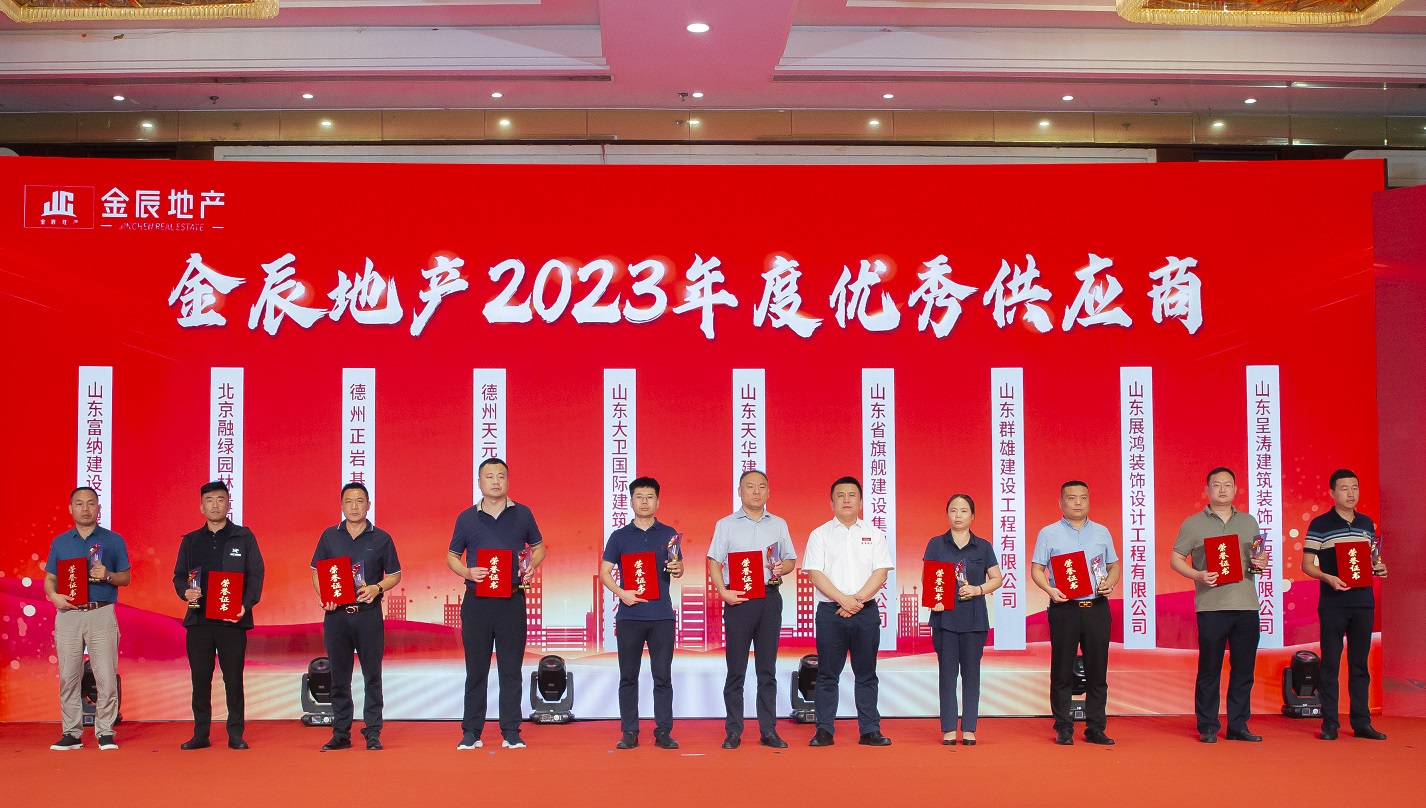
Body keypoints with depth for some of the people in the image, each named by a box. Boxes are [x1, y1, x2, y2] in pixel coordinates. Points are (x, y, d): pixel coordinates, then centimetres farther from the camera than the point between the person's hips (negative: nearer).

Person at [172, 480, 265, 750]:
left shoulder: (244, 537, 6)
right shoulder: (190, 541, 14)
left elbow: (255, 574, 1)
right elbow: (179, 575, 14)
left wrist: (246, 605, -13)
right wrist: (185, 592, -9)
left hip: (233, 619, -3)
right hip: (198, 619, 3)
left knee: (233, 679, 0)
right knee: (200, 679, 5)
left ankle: (236, 734, 6)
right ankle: (200, 734, 12)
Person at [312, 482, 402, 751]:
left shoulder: (381, 538, 4)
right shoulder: (329, 536, 8)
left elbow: (395, 575, 7)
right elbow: (316, 572, 11)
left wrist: (377, 588, -12)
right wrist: (323, 596, -7)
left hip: (368, 614, -2)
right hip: (336, 614, 2)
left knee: (372, 675, 0)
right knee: (339, 676, 7)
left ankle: (372, 732, 7)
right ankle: (341, 733, 14)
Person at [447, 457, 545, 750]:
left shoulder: (522, 515, 5)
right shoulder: (466, 518, 4)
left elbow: (538, 548, 16)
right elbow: (452, 556, 11)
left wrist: (530, 567, -5)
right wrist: (467, 572, -10)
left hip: (512, 602, 0)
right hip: (476, 602, 0)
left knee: (511, 669, 3)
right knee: (476, 669, 5)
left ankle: (511, 732, 9)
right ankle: (471, 732, 12)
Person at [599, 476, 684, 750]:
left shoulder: (668, 534, 8)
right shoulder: (620, 536, 6)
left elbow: (677, 569, 8)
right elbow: (604, 572, 5)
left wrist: (677, 569, -16)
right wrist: (621, 593, -10)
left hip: (662, 615, 0)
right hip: (630, 614, 0)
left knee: (663, 676, 2)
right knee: (628, 677, 4)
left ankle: (663, 732, 8)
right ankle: (629, 732, 10)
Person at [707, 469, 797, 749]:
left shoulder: (779, 524, 13)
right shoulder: (725, 525, 5)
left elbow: (791, 560, 14)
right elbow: (714, 562, 1)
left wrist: (782, 568, -9)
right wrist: (723, 591, -13)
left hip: (770, 598, 2)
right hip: (738, 599, -2)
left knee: (767, 668, 6)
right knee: (736, 668, 0)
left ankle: (768, 730, 10)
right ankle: (733, 731, 6)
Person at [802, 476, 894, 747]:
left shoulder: (874, 535, 10)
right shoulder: (820, 535, 6)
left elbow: (881, 572, 1)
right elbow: (815, 573, -3)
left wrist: (858, 598, -12)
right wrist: (843, 600, -14)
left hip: (866, 611, 1)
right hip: (830, 612, -1)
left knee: (866, 674, 6)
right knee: (827, 675, 1)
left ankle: (870, 730, 10)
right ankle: (824, 730, 6)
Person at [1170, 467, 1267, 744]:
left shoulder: (1249, 522, 16)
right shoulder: (1193, 524, 4)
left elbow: (1258, 559, 22)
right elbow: (1176, 560, 2)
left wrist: (1262, 563, -2)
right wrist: (1198, 575, -14)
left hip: (1246, 605, 4)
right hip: (1211, 605, -3)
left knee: (1244, 669, 6)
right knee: (1209, 669, 0)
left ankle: (1238, 726, 15)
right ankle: (1207, 727, 8)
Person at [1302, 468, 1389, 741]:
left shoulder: (1367, 523, 12)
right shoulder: (1320, 524, -3)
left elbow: (1371, 559, 22)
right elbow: (1307, 565, -3)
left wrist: (1378, 568, 0)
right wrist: (1328, 577, -20)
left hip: (1363, 602, 4)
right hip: (1333, 603, -4)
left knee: (1360, 663, 8)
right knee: (1330, 663, 0)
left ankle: (1361, 722, 14)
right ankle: (1330, 723, 5)